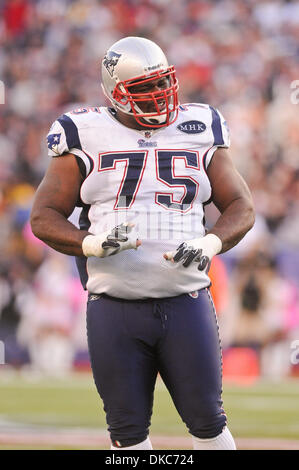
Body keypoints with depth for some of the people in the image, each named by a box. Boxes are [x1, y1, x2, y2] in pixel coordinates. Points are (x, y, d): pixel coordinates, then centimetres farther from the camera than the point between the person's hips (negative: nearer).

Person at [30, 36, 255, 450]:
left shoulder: (199, 133, 7)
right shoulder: (87, 139, 2)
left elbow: (241, 207, 8)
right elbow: (44, 217, 1)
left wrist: (209, 245, -13)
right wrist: (94, 244, -18)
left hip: (186, 303, 1)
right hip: (114, 308, -1)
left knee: (207, 421, 0)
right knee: (128, 431, 5)